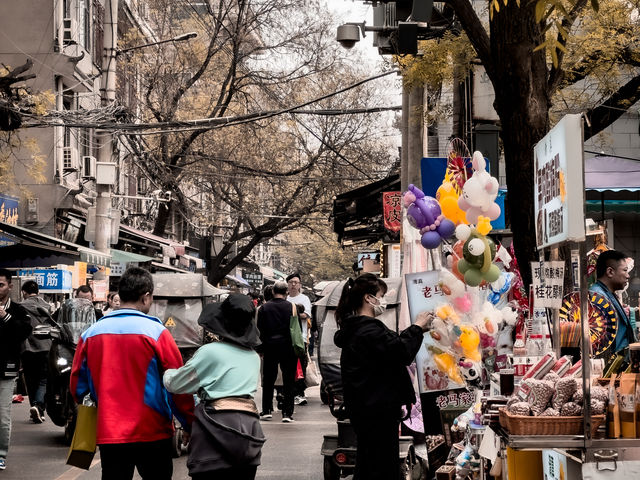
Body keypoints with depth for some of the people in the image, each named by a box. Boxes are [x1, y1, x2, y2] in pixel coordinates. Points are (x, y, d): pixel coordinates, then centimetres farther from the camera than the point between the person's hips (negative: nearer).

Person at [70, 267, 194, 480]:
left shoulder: (90, 334, 1)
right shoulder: (156, 333, -9)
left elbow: (77, 386, 7)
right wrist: (191, 426, 3)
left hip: (108, 434, 3)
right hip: (152, 433, -3)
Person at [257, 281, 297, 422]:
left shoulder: (264, 308, -1)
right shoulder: (292, 307, -4)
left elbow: (259, 330, 2)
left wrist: (260, 349, 9)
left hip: (270, 347, 1)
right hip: (288, 347, -1)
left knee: (268, 380, 12)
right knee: (288, 381, 3)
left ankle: (267, 410, 13)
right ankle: (287, 413, 0)